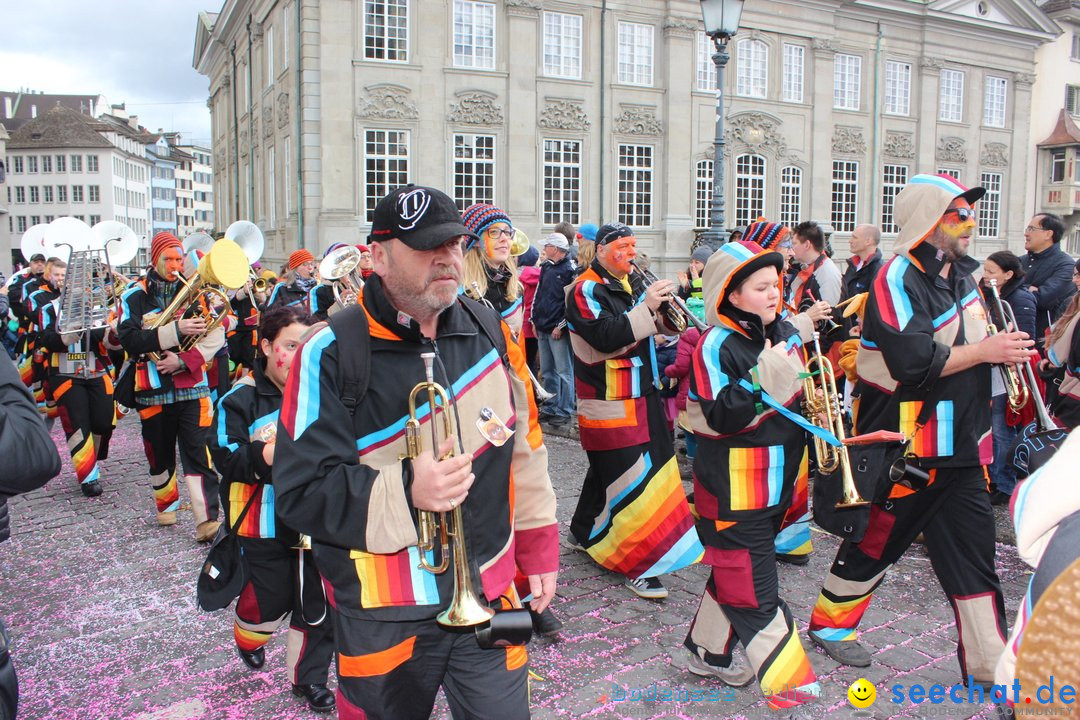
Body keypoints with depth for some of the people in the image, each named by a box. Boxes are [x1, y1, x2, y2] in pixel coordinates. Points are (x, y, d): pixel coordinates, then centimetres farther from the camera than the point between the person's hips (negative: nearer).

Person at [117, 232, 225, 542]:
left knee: (198, 453, -9)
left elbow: (216, 335, -4)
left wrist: (184, 360, -17)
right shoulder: (134, 296, 1)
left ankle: (207, 520, -11)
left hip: (193, 386, -1)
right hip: (154, 389, 1)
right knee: (160, 454, 16)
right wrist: (175, 329, -24)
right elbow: (130, 340, -12)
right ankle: (167, 504, 38)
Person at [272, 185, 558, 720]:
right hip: (382, 616, -2)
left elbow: (525, 447, 10)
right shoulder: (332, 354, -11)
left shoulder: (491, 332, 1)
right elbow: (299, 490, -13)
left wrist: (538, 550, 12)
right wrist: (403, 491, -27)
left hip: (489, 596, 3)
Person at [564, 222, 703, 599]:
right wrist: (647, 306, -27)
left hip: (642, 394, 9)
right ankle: (640, 565, 1)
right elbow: (606, 337, -24)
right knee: (629, 479, -7)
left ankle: (584, 532, 38)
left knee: (606, 469, 20)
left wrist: (666, 313, -4)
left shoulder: (633, 284, 13)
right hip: (609, 401, -9)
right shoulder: (586, 290, -12)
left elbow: (654, 326, 17)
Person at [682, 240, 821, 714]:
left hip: (776, 478, 8)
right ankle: (789, 677, 12)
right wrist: (763, 373, -32)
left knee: (734, 567, 19)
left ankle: (709, 652, 35)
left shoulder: (784, 333, 6)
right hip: (734, 487, -8)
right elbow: (722, 417, -25)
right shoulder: (718, 345, -17)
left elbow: (800, 396, 21)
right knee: (753, 584, 0)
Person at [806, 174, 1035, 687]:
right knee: (874, 543, 9)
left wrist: (1007, 348, 2)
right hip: (903, 448, -7)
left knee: (973, 553, 9)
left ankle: (989, 666, 19)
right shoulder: (898, 280, -17)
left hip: (960, 447, 8)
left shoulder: (962, 275, 11)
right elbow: (915, 363, -27)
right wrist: (985, 351, -17)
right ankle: (829, 624, 31)